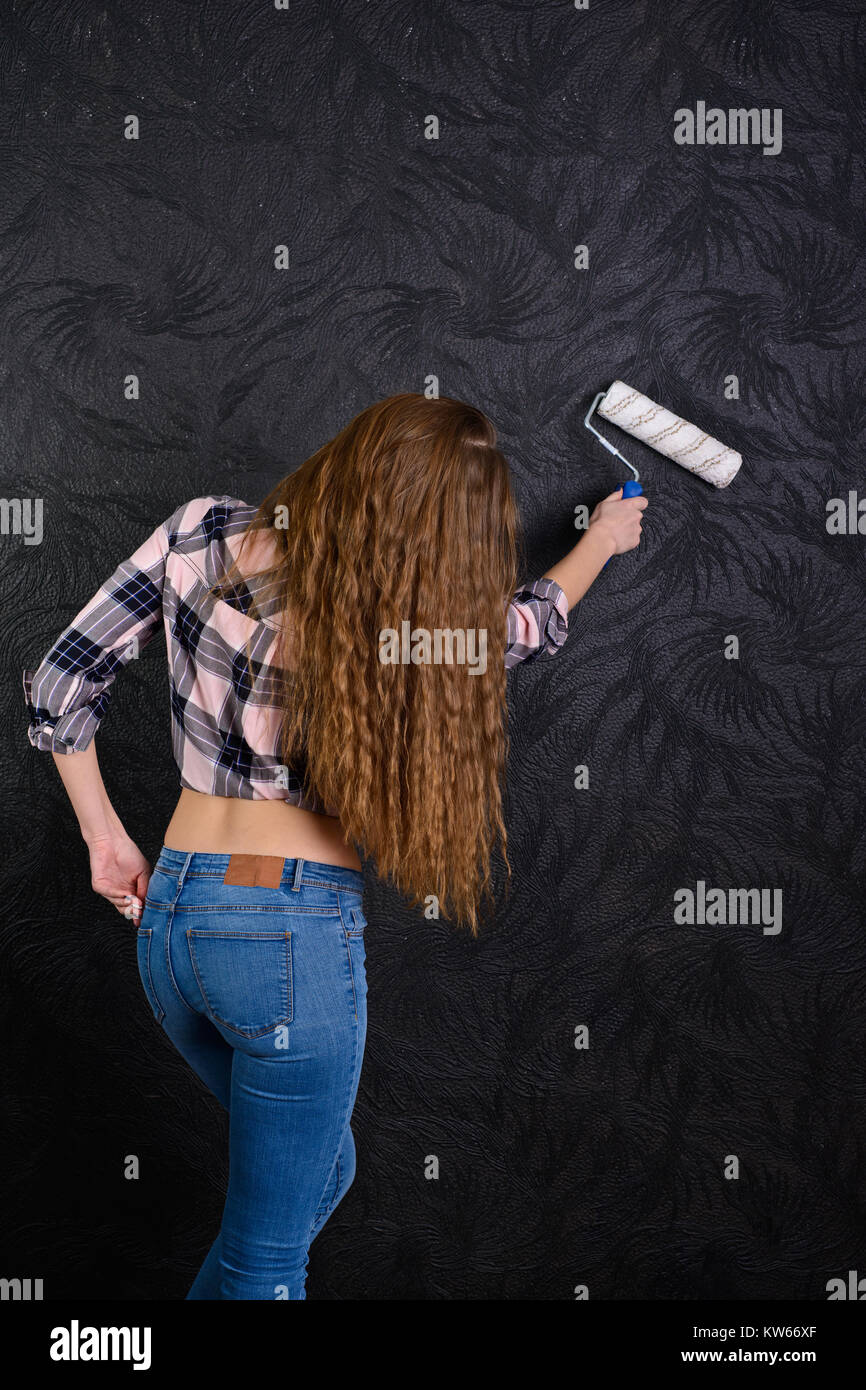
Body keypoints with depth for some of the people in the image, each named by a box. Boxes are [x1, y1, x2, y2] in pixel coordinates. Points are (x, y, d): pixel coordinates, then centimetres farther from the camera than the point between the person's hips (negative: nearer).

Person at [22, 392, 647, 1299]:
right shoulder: (405, 620, -13)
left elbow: (61, 681, 1)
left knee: (318, 1170, 27)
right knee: (270, 1256, 10)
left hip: (168, 914, 6)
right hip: (294, 928, -6)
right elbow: (531, 621, 8)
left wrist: (104, 836, 10)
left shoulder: (202, 534, -3)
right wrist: (604, 538, 28)